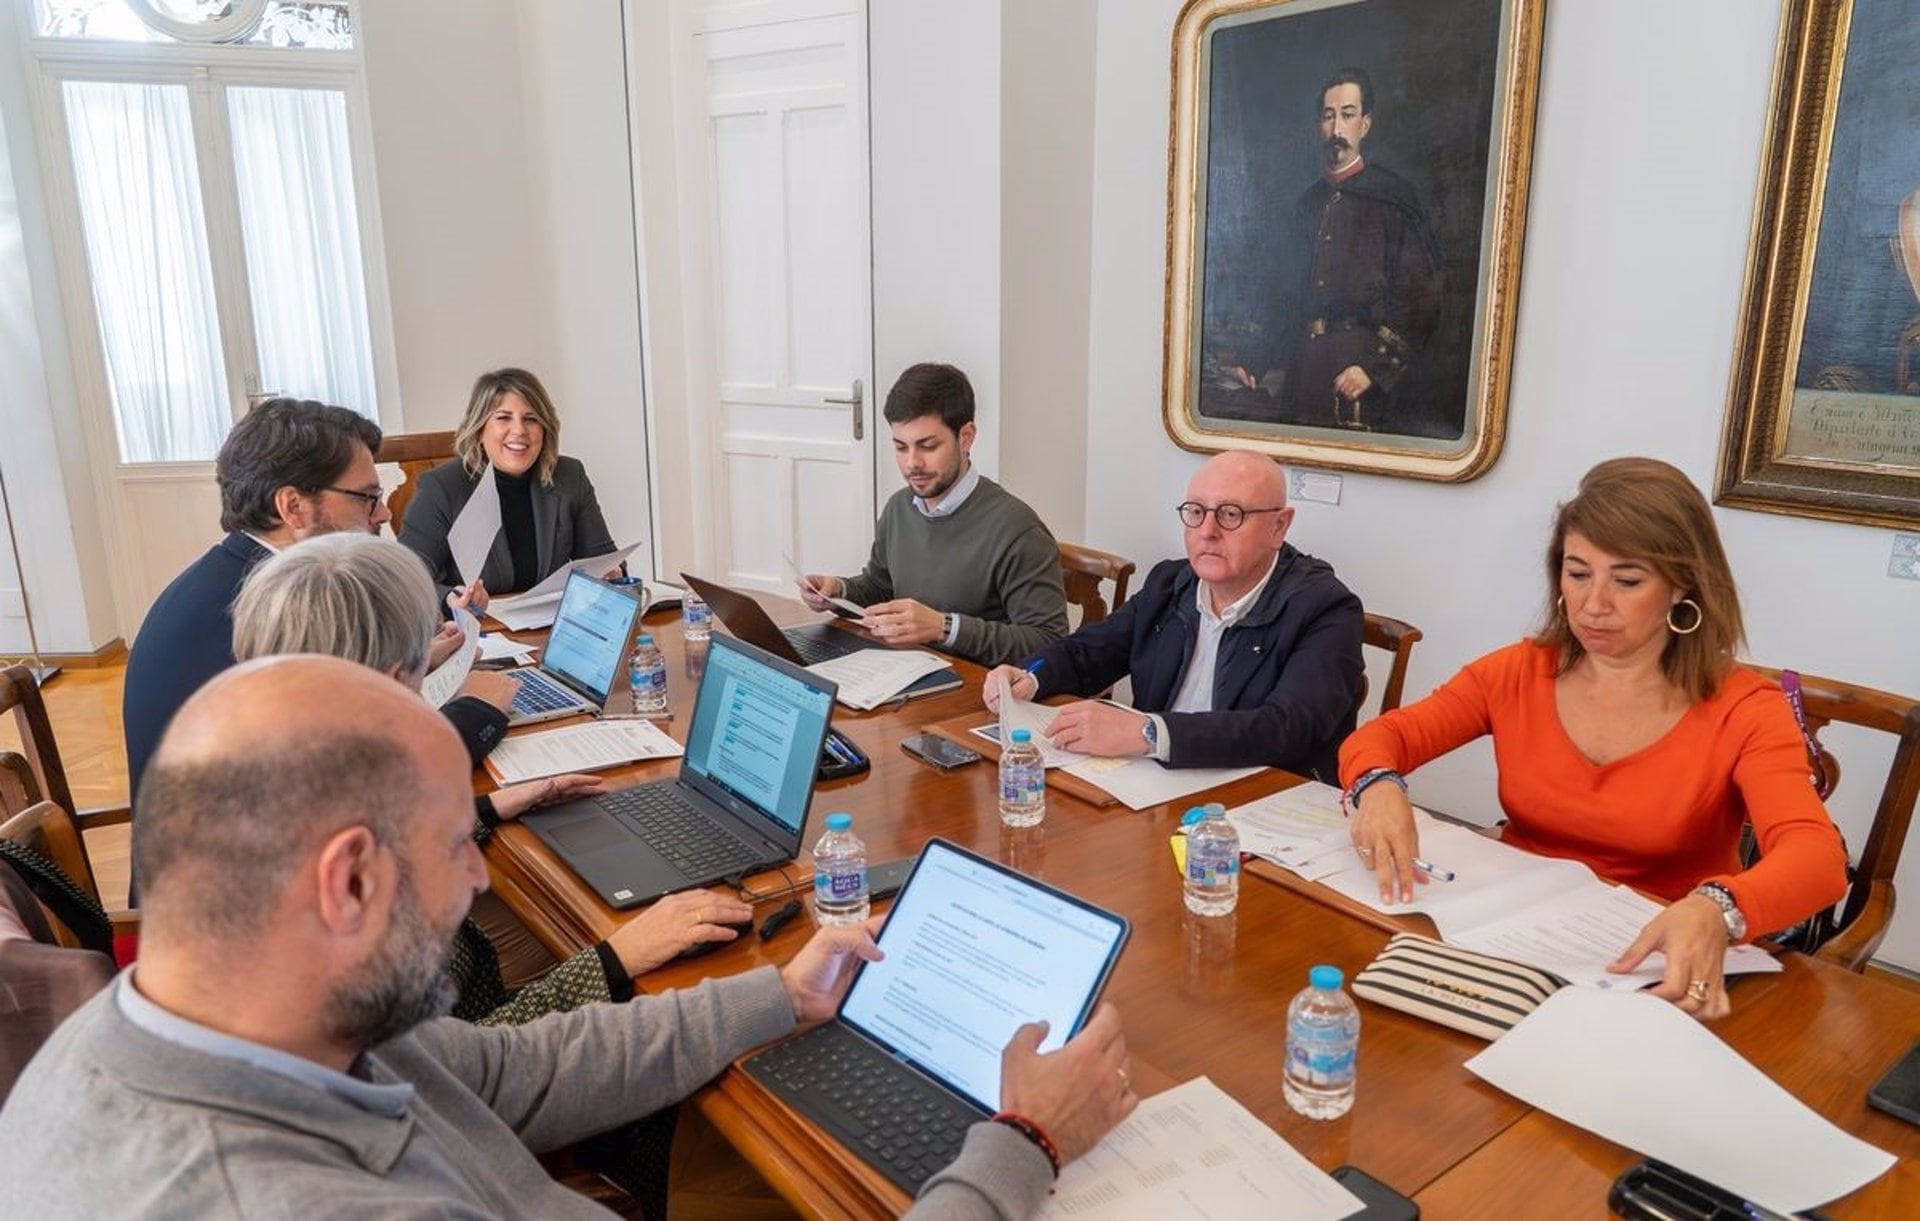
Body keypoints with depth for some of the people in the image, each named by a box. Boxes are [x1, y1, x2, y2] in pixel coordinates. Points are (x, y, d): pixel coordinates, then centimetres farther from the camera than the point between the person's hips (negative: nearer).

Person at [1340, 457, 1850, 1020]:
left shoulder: (1743, 710, -6)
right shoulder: (1517, 673, 3)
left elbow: (1818, 858, -20)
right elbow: (1379, 738, 2)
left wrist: (1715, 911, -43)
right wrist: (1379, 787, -23)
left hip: (1657, 971, -2)